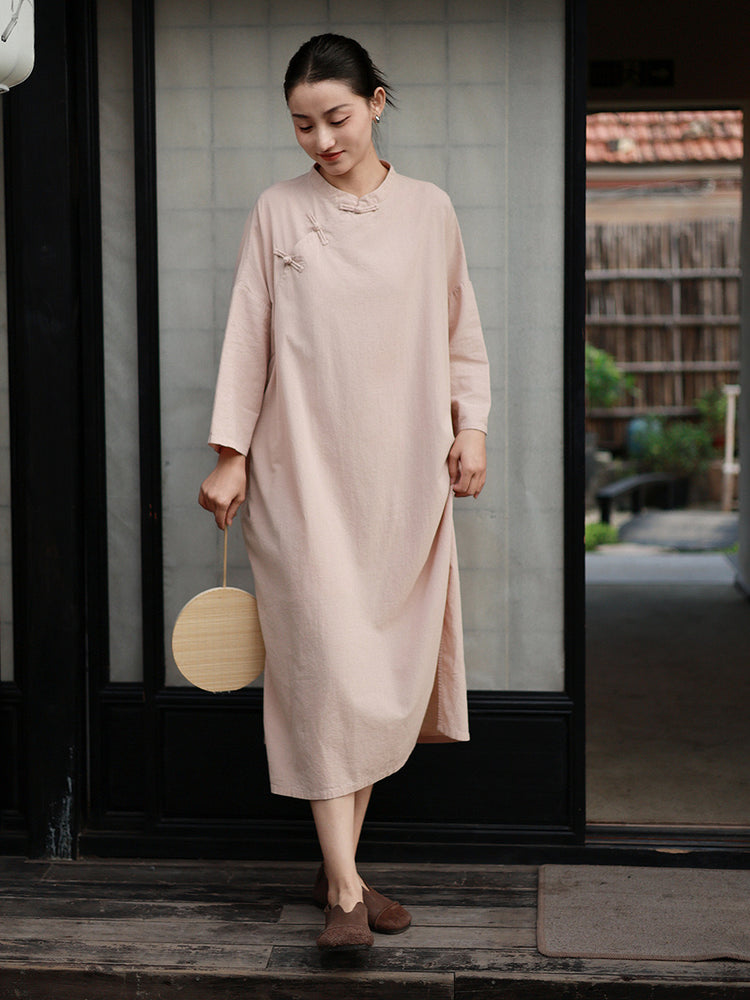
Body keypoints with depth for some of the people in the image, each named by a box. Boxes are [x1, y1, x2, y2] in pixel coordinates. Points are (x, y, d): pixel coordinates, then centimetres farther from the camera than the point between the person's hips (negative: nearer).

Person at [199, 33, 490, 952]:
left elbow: (460, 332, 15)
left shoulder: (427, 211, 8)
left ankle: (340, 863, 18)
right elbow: (247, 335, 3)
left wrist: (471, 426, 5)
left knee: (388, 665, 4)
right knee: (328, 663, -9)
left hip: (401, 470, 3)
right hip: (304, 470, -2)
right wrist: (231, 453, -1)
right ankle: (343, 891, -5)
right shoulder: (278, 212, 4)